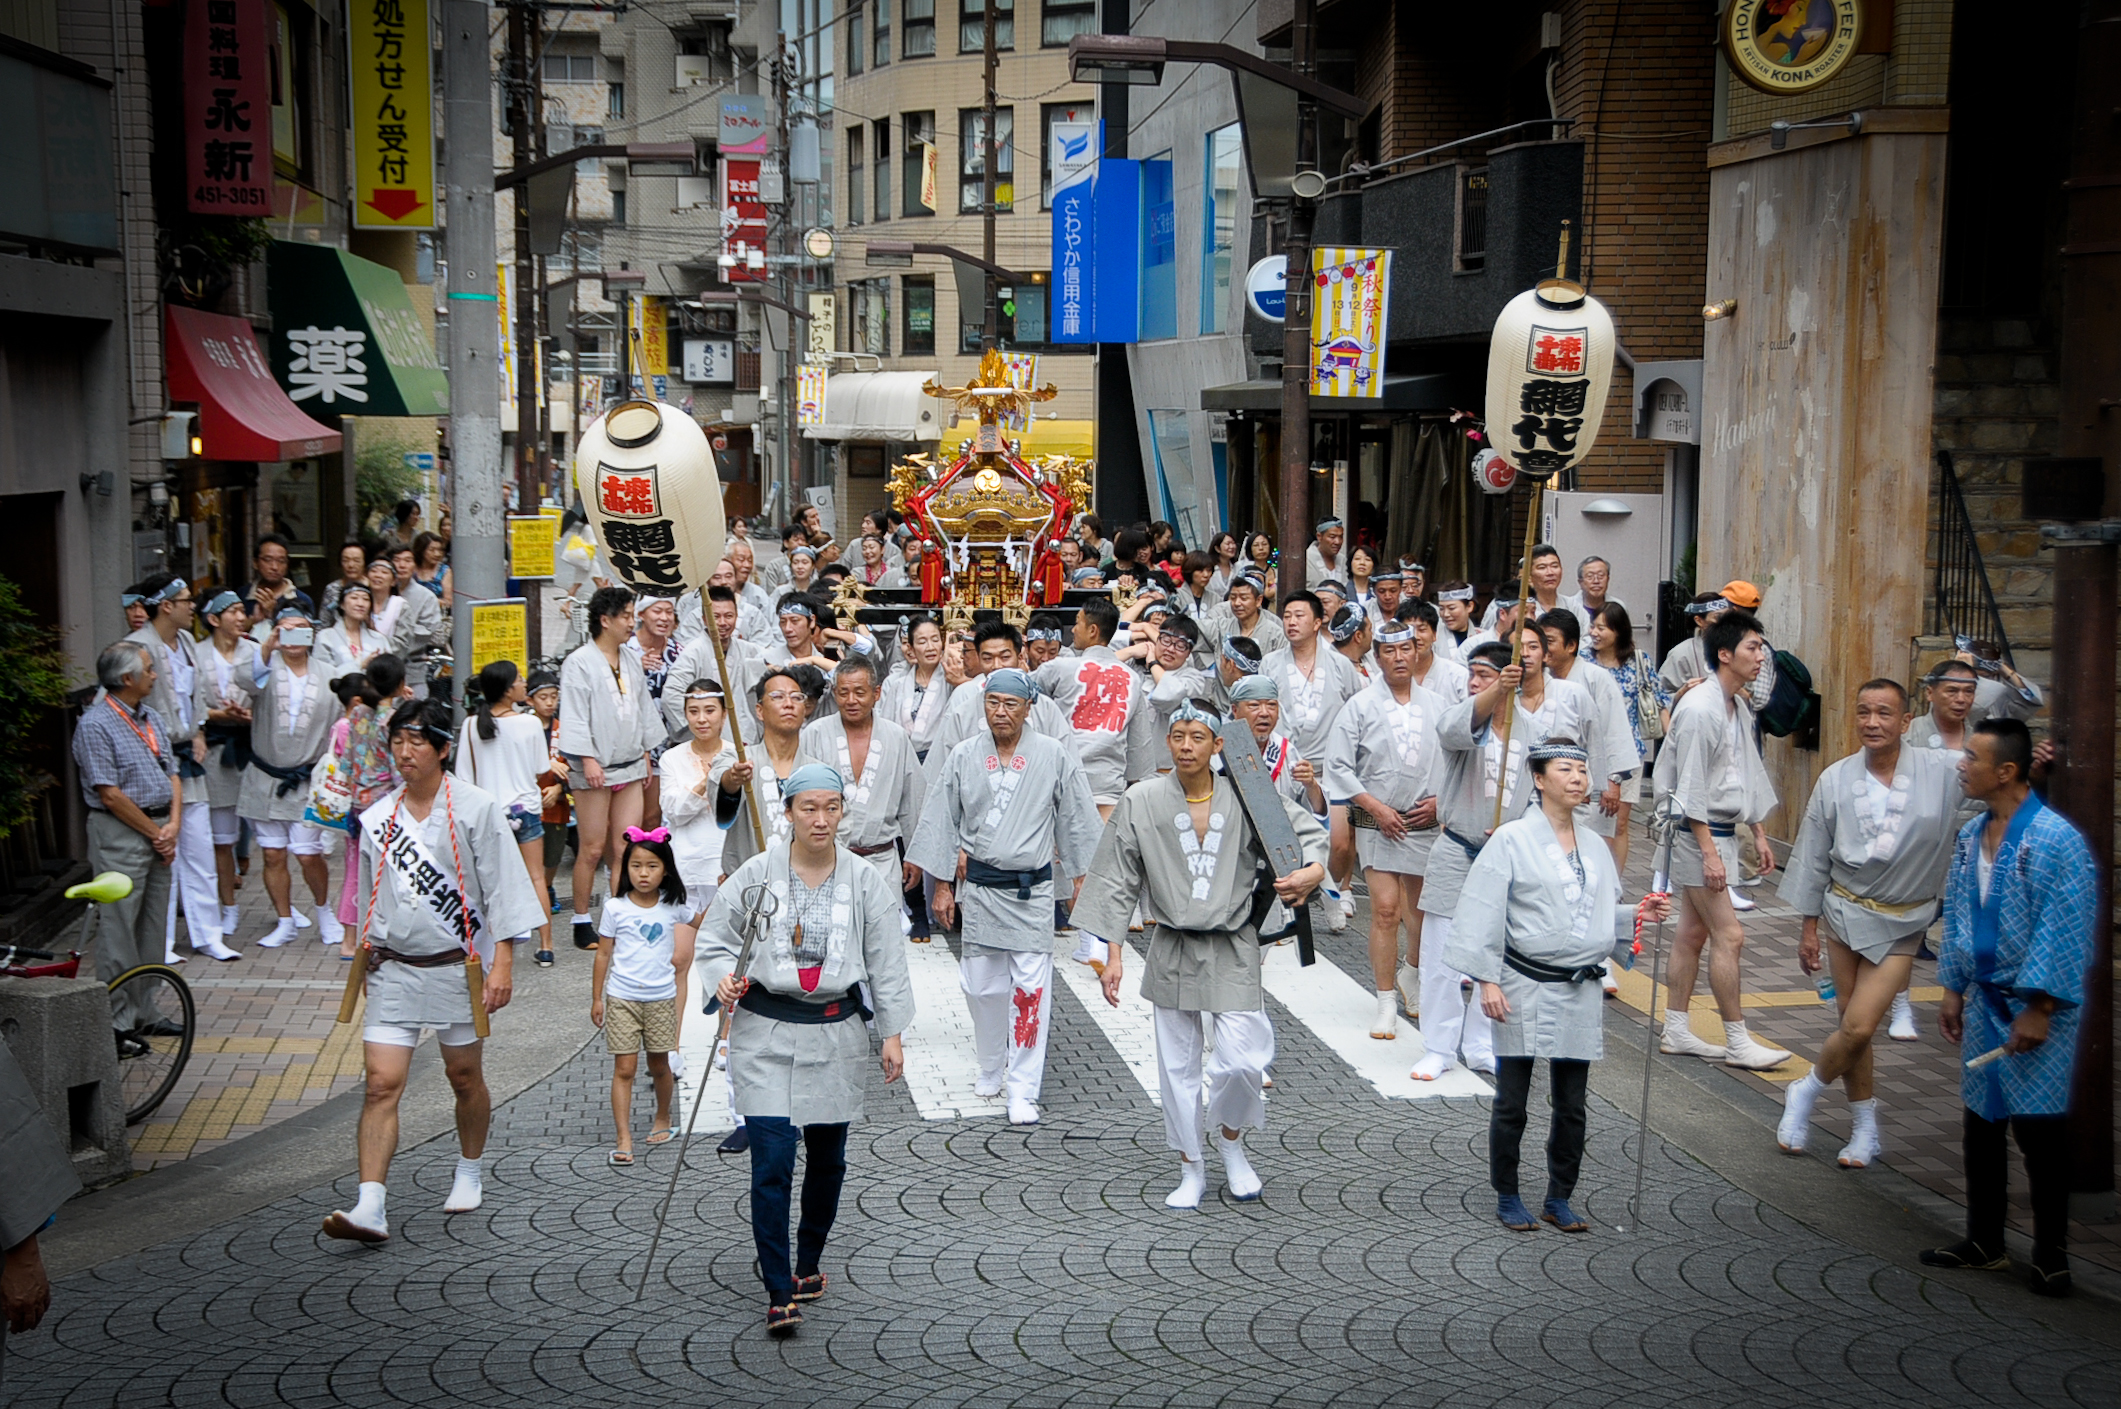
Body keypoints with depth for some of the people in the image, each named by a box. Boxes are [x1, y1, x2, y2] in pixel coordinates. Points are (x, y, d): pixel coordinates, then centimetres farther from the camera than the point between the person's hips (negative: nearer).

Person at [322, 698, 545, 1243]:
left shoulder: (476, 809, -6)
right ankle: (370, 1208, -14)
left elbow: (501, 887, -7)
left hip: (457, 967, -2)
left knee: (465, 1076, 11)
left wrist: (502, 963, -12)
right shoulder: (376, 817, 6)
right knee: (382, 1084, -9)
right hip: (393, 970, 2)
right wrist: (366, 951, 21)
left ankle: (469, 1174, 34)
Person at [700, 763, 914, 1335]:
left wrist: (892, 1033, 5)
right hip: (766, 1034, -2)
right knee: (772, 1160, -9)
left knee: (827, 1157, 12)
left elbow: (887, 963, 6)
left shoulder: (866, 882, 1)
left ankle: (808, 1262, 34)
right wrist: (723, 979, -15)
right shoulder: (755, 875, -4)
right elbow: (714, 937, 5)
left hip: (836, 1034, 2)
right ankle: (779, 1293, -6)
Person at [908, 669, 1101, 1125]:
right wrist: (942, 886, 6)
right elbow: (942, 822, 7)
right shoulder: (964, 757, 1)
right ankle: (991, 1069, 31)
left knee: (1030, 988, -7)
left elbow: (1077, 822, 6)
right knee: (982, 985, 8)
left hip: (1032, 887, -2)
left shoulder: (1054, 758, -3)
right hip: (979, 886, 2)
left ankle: (1023, 1091, -3)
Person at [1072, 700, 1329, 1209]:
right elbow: (1118, 882, 1)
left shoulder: (1244, 798, -5)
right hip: (1173, 951, 1)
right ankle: (1191, 1170, 24)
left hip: (1233, 950, -1)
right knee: (1178, 1062, 7)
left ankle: (1230, 1140, 25)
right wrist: (1113, 954, -1)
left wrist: (1313, 870, -20)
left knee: (1244, 1059, -7)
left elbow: (1308, 830, 2)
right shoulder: (1141, 802, -3)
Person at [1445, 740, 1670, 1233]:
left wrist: (1639, 915, 1)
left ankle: (1559, 1200, 22)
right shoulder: (1513, 840, -7)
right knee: (1512, 1103, 3)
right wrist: (1488, 981, -13)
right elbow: (1484, 914, -9)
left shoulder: (1595, 847, 11)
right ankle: (1507, 1197, 18)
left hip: (1579, 990, 5)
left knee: (1572, 1105, 9)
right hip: (1525, 988, -5)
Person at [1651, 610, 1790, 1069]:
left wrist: (1759, 834, 19)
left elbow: (1751, 774, 21)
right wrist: (1708, 851, -20)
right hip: (1698, 832, -9)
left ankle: (1676, 1031, 18)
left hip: (1723, 831, 9)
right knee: (1729, 936, -7)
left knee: (1693, 933, 12)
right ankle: (1738, 1043, -1)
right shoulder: (1699, 709, -18)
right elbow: (1691, 787, -19)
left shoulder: (1739, 708, 11)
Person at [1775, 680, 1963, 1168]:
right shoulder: (1836, 780, -2)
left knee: (1858, 1026, -10)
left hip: (1901, 925, -2)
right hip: (1845, 912, 2)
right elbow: (1813, 857, 5)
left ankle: (1805, 1091, 17)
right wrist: (1809, 928, 6)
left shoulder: (1943, 773, -7)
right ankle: (1866, 1130, 24)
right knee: (1853, 1025, 8)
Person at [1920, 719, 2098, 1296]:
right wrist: (1953, 989, 15)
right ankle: (1984, 1241, 26)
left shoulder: (2055, 841, -18)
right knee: (1981, 1124, 14)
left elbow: (2065, 933, -19)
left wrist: (2039, 1010, -20)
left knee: (2039, 1130, -2)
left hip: (2037, 1009, -7)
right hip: (1985, 1001, 8)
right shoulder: (1970, 837, 7)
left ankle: (2051, 1257, 10)